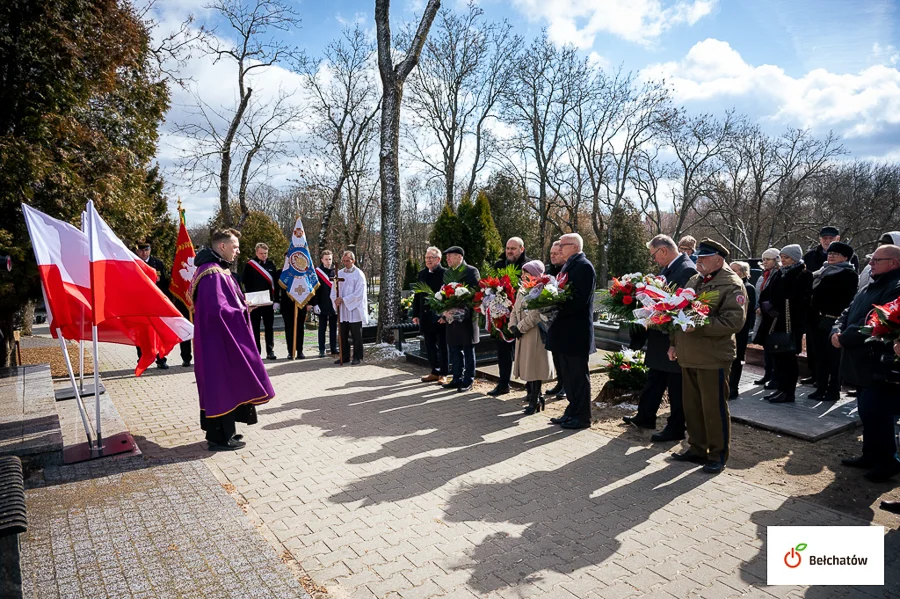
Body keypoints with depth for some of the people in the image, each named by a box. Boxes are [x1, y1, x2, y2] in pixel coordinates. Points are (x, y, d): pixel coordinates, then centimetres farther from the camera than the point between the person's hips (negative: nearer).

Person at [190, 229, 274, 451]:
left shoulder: (219, 270, 14)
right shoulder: (212, 273, -20)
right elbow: (217, 309, -26)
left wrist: (242, 306, 4)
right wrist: (242, 312, -12)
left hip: (224, 337, 11)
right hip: (218, 340, -11)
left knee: (225, 384, 16)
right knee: (221, 386, -2)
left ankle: (222, 432, 26)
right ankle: (220, 437, 8)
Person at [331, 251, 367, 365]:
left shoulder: (359, 274, -5)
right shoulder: (339, 273, 10)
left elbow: (359, 294, -13)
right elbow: (334, 290, 10)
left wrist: (343, 300, -16)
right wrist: (336, 300, -10)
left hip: (355, 310, -5)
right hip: (342, 310, 5)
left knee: (356, 336, 2)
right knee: (343, 335, 9)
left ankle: (357, 357, 11)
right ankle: (344, 356, 19)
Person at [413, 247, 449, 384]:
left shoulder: (445, 274, -9)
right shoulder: (422, 274, 10)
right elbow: (417, 295, 13)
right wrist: (415, 314, 9)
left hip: (440, 317, -6)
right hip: (426, 317, 6)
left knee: (443, 346, 3)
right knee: (430, 346, 12)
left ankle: (443, 374, 12)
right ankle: (434, 372, 24)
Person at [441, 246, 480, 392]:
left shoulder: (471, 271, -6)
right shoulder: (447, 273, 14)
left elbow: (475, 293, -10)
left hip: (467, 317, -6)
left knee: (468, 350, 2)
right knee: (454, 349, 11)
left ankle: (468, 381, 10)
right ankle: (457, 379, 22)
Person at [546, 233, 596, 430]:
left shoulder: (584, 266, -13)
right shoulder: (568, 266, 16)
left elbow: (581, 299, -22)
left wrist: (557, 310, -22)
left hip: (577, 331, -9)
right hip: (566, 330, 9)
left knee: (579, 374, 1)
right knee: (568, 374, 16)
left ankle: (582, 417, 11)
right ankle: (572, 411, 27)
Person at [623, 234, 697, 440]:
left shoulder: (687, 270, -19)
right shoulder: (667, 269, 9)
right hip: (661, 339, 9)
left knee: (676, 387, 5)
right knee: (654, 380, 20)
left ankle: (675, 428, 19)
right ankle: (645, 417, 34)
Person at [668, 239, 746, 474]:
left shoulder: (732, 286, -9)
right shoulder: (693, 281, 15)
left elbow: (734, 322, -20)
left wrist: (699, 325, -25)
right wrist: (674, 343, 14)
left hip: (713, 358, -7)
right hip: (688, 357, 7)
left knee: (714, 408, 2)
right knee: (691, 405, 15)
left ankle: (718, 455, 17)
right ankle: (697, 449, 29)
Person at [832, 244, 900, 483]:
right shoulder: (871, 287, 17)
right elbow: (848, 312, 16)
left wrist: (844, 339, -15)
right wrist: (837, 331, -3)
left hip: (881, 367, -10)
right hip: (865, 365, 10)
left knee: (875, 413, -6)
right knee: (867, 411, 17)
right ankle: (871, 455, 29)